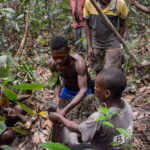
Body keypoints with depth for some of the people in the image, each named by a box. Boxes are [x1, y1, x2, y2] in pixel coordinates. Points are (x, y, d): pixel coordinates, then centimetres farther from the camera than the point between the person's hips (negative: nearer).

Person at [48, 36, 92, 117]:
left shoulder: (78, 62, -38)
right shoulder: (52, 63, -22)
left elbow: (83, 90, -42)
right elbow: (57, 83, -10)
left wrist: (65, 110, -50)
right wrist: (57, 96, -33)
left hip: (82, 91, -4)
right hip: (66, 89, 4)